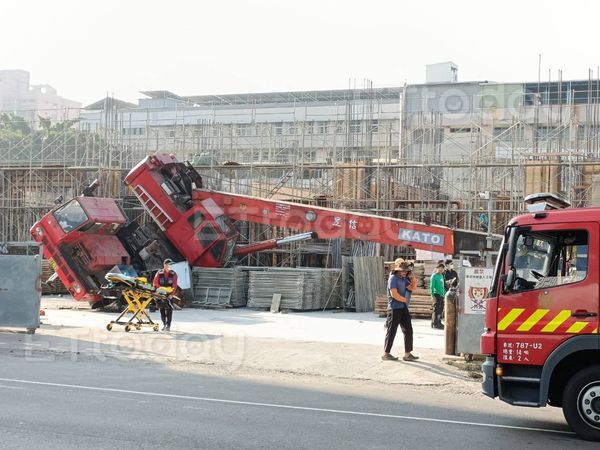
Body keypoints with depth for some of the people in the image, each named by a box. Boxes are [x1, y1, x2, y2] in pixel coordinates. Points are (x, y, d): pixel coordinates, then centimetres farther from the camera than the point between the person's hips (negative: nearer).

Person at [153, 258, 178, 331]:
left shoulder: (173, 274, 3)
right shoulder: (159, 273, 5)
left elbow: (174, 285, -3)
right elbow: (155, 283, 2)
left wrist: (171, 292, -16)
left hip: (169, 294, -1)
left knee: (169, 309, -9)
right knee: (162, 309, 5)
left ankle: (168, 325, -9)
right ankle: (164, 324, 18)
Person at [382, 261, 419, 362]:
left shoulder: (403, 279, 12)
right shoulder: (393, 278, -12)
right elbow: (394, 294, -20)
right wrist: (405, 299, -7)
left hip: (403, 308, 8)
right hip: (394, 308, -8)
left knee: (408, 330, 5)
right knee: (391, 331, 0)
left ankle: (407, 354, 9)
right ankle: (386, 354, 10)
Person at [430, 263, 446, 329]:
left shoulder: (441, 276, 16)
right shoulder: (434, 276, -7)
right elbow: (432, 286, -11)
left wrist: (444, 295, 18)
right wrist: (433, 296, -16)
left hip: (442, 295, 8)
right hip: (437, 294, -8)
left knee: (441, 310, 11)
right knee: (436, 309, -8)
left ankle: (439, 323, 19)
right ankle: (435, 324, -4)